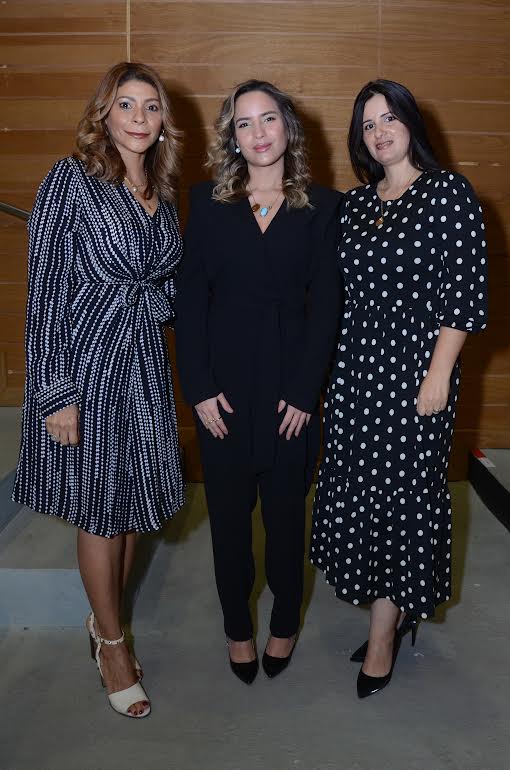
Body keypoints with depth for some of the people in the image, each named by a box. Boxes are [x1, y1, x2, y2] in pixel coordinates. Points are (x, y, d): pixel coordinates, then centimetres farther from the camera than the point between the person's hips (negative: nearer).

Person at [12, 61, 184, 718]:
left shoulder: (161, 194, 9)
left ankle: (103, 620, 36)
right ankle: (112, 641, 27)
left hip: (144, 367, 6)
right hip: (84, 364, -6)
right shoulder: (71, 179, -10)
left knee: (132, 506, 13)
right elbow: (43, 291, -13)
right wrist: (55, 394, -16)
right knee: (98, 510, 6)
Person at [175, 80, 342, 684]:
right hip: (222, 385, 1)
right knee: (229, 512, 11)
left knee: (286, 510, 11)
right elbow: (189, 298, -1)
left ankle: (284, 623, 32)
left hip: (291, 385, 0)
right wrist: (199, 387, -8)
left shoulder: (321, 207, 2)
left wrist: (304, 391, -10)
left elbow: (325, 303, -3)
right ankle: (237, 627, 30)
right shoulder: (208, 203, 3)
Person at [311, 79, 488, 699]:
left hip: (414, 366, -6)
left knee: (403, 488, 1)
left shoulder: (449, 193, -5)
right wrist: (331, 362, 9)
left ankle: (383, 635, 15)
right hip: (354, 366, 6)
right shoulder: (355, 201, 12)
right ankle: (395, 610, 28)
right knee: (357, 485, 9)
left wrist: (440, 374, -15)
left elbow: (464, 291, -10)